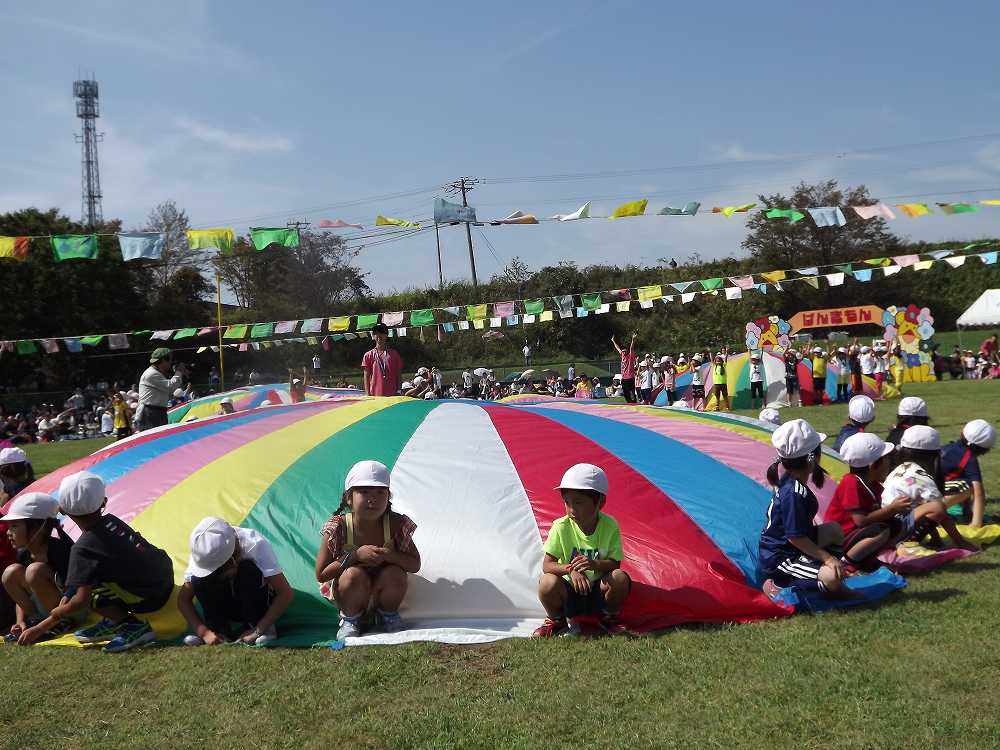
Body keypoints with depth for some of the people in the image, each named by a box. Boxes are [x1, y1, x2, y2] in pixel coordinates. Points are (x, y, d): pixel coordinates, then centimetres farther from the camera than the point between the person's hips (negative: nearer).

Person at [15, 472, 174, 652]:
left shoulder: (84, 548, -17)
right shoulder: (111, 521, 4)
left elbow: (81, 600, -20)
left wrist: (40, 629, -9)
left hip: (150, 597, -8)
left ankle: (133, 625, -11)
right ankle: (115, 622, 15)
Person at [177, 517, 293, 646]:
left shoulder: (256, 545, -31)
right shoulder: (203, 555, -21)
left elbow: (286, 593, -32)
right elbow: (183, 599, -14)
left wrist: (258, 630, -33)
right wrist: (204, 632, -27)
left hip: (262, 601, -3)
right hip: (228, 607, 3)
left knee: (247, 571, -34)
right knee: (198, 580, -25)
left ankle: (260, 628, -19)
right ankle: (220, 631, -13)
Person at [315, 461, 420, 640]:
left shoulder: (395, 524, -16)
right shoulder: (338, 528, -21)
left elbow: (415, 564, -10)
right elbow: (321, 575, -18)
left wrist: (389, 556, -31)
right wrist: (355, 555, -30)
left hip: (381, 595, 2)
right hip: (351, 596, -2)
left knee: (394, 574, -29)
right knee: (354, 575, -33)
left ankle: (388, 615, 2)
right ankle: (350, 620, -5)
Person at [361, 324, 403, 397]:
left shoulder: (394, 354, 11)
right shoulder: (368, 355, 8)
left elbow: (398, 375, 10)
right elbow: (366, 377, 5)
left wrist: (398, 392, 2)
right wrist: (368, 394, -4)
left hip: (392, 394, 1)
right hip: (375, 395, -1)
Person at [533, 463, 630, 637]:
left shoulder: (610, 526, -14)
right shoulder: (561, 526, -15)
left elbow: (614, 563, -14)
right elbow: (547, 565, -16)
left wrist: (595, 564, -36)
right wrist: (570, 569, -35)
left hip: (598, 593, 1)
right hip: (569, 593, 0)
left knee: (619, 578, -30)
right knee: (548, 582, -32)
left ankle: (609, 618, 1)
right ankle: (556, 620, 1)